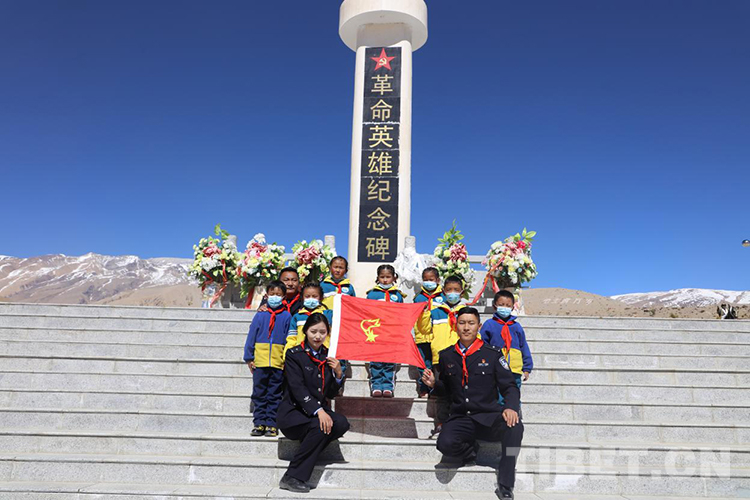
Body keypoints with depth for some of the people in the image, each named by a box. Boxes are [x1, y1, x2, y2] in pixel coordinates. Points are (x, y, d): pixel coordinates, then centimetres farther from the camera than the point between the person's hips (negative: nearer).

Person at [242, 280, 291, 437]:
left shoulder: (287, 317, 2)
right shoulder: (260, 315, 4)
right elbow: (251, 337, 5)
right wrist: (249, 358, 1)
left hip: (279, 363, -1)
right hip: (260, 362, 1)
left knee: (275, 396, 6)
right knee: (259, 395, 7)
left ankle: (271, 425, 12)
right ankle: (259, 424, 15)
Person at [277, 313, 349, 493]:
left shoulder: (327, 356, 9)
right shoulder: (294, 354, -5)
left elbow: (331, 394, 11)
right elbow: (297, 388, -17)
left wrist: (338, 373, -8)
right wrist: (318, 411, -29)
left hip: (319, 411, 5)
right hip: (292, 412, -5)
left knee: (342, 424, -24)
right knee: (320, 426, -33)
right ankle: (291, 478, -23)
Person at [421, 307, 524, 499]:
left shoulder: (492, 354, 4)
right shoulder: (446, 356, 11)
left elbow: (509, 387, 2)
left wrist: (511, 407, -19)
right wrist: (434, 384, 0)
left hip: (488, 417, -1)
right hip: (460, 419, 1)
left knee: (515, 427, -34)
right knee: (445, 443, -32)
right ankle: (469, 451, 5)